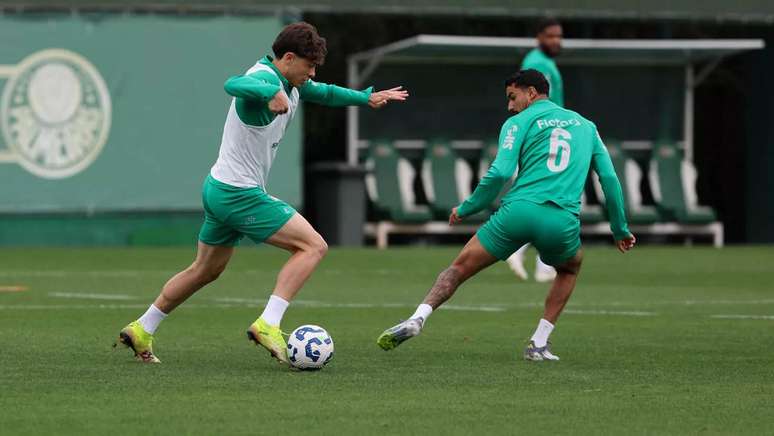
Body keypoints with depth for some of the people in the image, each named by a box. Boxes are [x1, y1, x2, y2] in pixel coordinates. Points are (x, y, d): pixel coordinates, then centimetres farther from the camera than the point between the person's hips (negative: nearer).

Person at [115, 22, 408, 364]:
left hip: (219, 191, 11)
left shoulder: (289, 84, 11)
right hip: (240, 194, -11)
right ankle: (268, 325, -20)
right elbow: (235, 84, -44)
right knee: (313, 246, -11)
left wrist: (367, 97, 31)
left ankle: (140, 331, 31)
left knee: (206, 270, 23)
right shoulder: (264, 79, -20)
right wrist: (272, 93, -61)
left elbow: (324, 93, 32)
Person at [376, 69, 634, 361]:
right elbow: (609, 178, 19)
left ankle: (418, 318, -14)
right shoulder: (586, 126, 23)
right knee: (570, 269, 33)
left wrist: (465, 209, 9)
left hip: (518, 212, -2)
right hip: (562, 222, 2)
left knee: (459, 268, 8)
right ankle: (539, 343, 19)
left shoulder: (520, 122, 10)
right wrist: (620, 230, 27)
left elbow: (500, 173, -2)